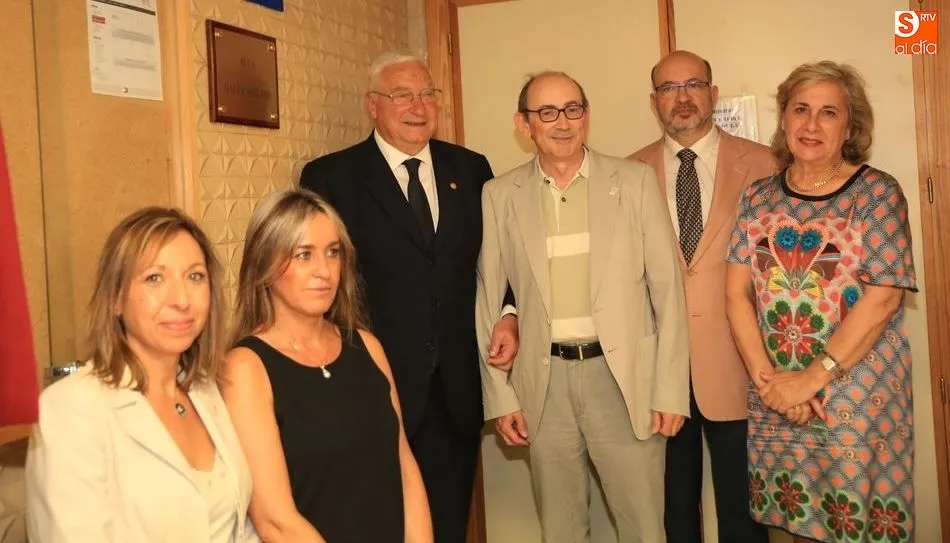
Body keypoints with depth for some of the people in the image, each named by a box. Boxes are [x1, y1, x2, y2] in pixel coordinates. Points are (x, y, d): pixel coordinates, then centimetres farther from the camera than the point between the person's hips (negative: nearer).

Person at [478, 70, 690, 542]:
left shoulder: (635, 180, 0)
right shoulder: (500, 195, 2)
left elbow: (667, 287, -1)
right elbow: (488, 300, 5)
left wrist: (671, 390, -4)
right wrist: (500, 395, 2)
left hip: (624, 377, -1)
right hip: (544, 382, 1)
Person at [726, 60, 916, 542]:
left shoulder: (876, 192, -5)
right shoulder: (757, 197, 5)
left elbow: (883, 298, -13)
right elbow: (737, 293, 1)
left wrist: (811, 379, -16)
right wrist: (765, 377, -11)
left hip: (858, 399, -3)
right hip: (774, 402, 3)